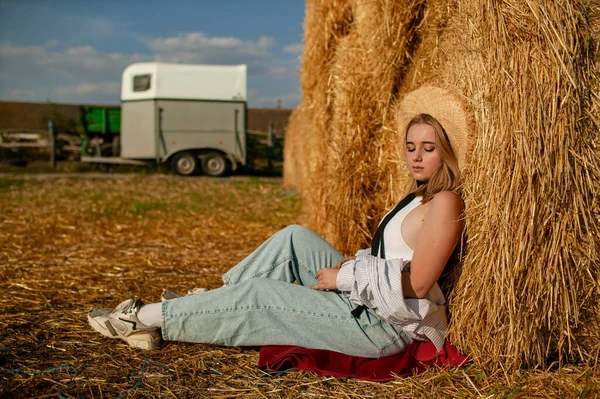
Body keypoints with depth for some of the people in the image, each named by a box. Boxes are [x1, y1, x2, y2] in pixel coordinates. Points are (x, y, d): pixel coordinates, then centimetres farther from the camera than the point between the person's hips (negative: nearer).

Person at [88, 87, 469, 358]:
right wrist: (354, 263, 1)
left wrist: (344, 277, -15)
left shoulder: (444, 202, -17)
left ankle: (146, 318, 4)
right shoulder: (420, 196, 13)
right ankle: (204, 301, 7)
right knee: (295, 238, 2)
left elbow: (416, 284, -23)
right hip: (364, 300, 9)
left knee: (256, 295, -9)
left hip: (387, 327, -9)